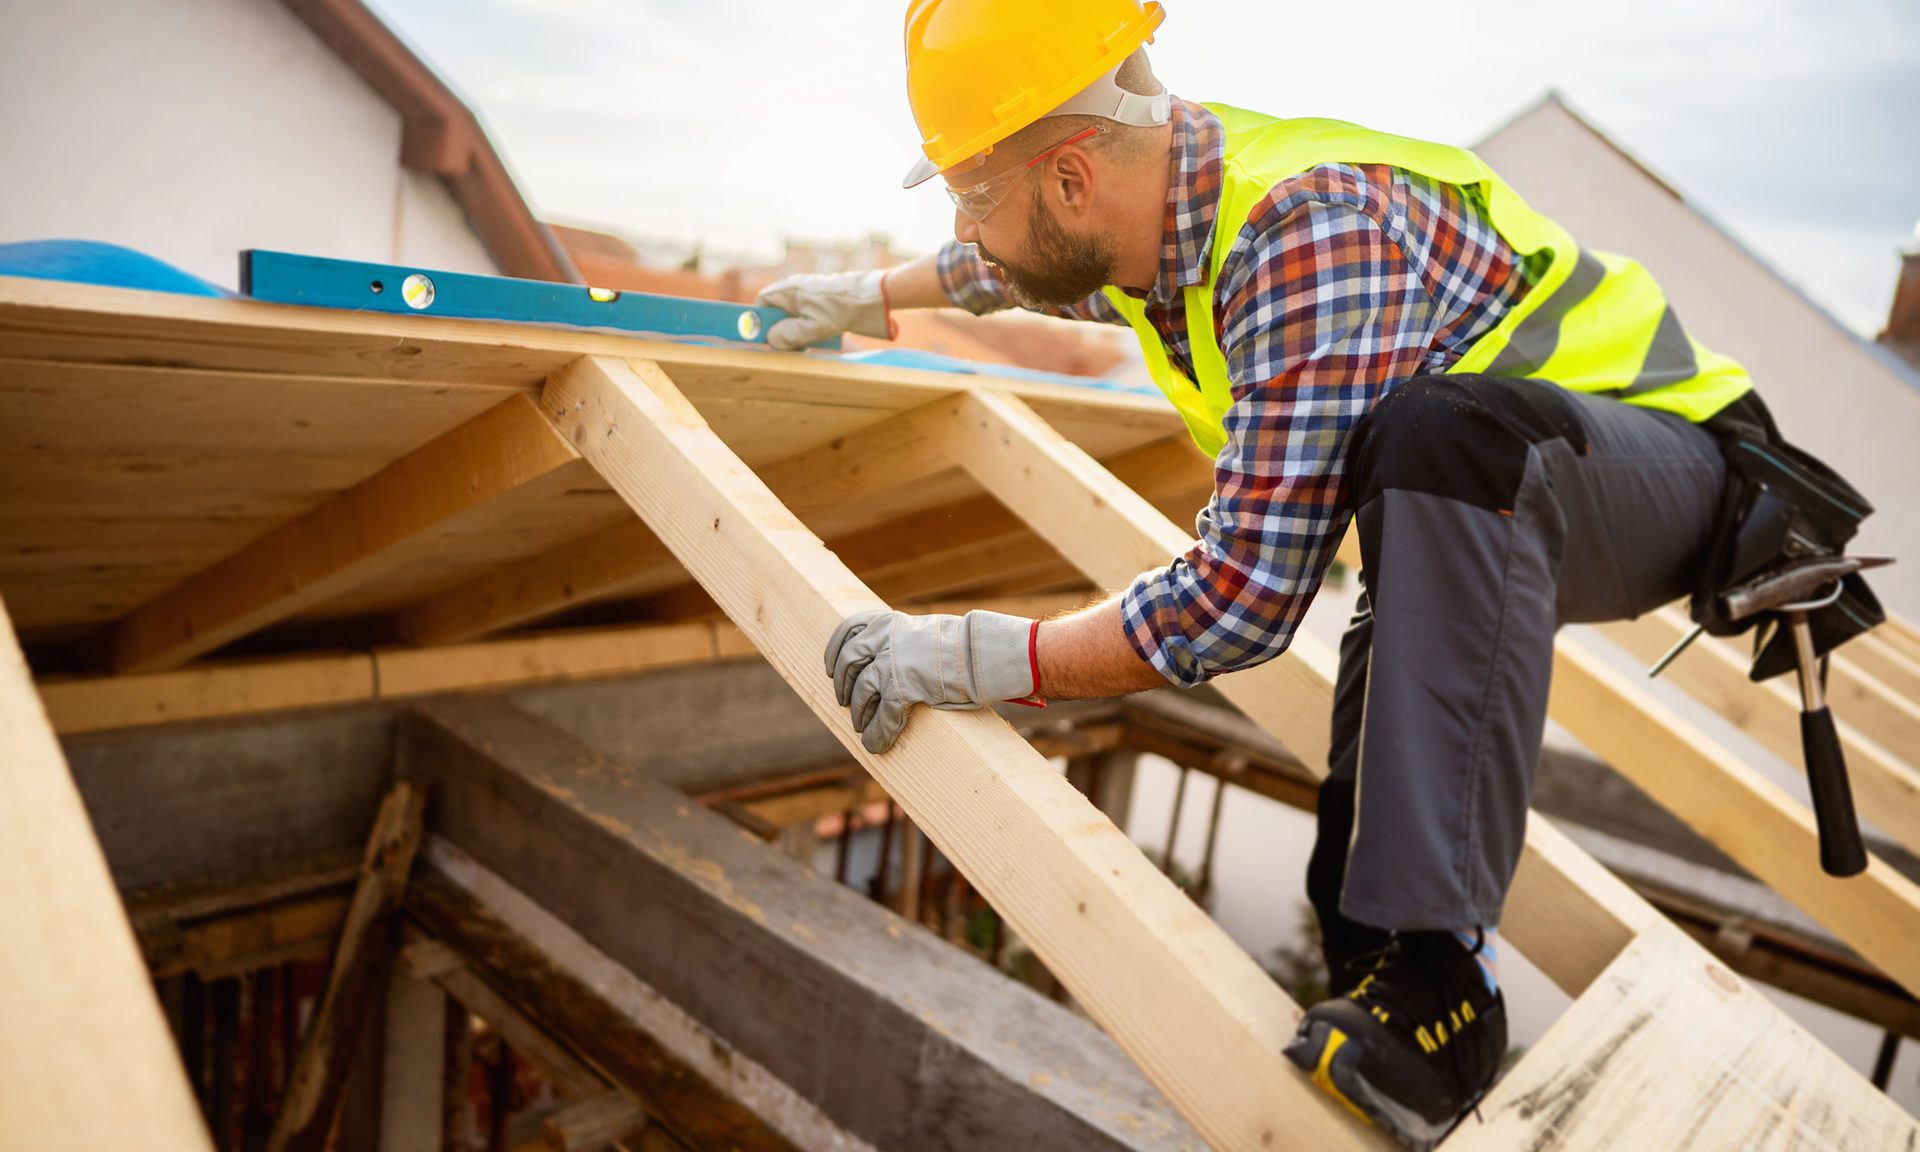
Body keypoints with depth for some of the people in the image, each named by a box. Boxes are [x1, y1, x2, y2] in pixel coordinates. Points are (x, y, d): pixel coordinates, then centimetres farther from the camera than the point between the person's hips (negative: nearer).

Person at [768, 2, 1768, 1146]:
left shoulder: (1310, 235, -35)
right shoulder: (1164, 194, -8)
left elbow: (1247, 595, -36)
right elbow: (1021, 270, 18)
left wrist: (980, 657, -32)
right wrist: (875, 295, 28)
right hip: (1490, 511, 9)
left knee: (1437, 432, -41)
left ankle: (1440, 977, -36)